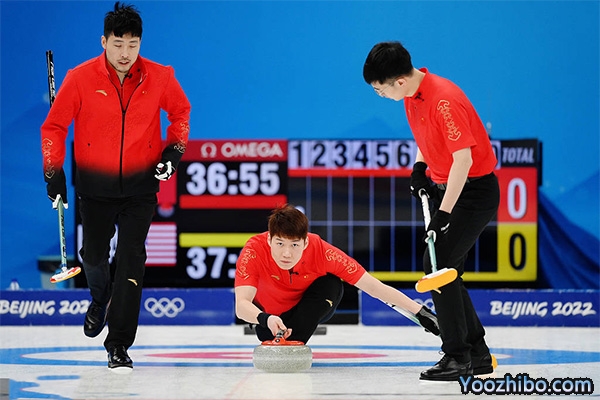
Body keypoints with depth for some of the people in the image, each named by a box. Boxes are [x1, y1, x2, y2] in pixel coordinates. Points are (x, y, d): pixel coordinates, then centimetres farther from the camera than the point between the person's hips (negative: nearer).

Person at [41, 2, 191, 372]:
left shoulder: (160, 78, -7)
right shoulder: (80, 78, -11)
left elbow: (181, 110, 12)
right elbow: (55, 125, -1)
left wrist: (174, 149, -1)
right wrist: (54, 172, -6)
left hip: (141, 186, 0)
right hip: (95, 185, 0)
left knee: (131, 259, -8)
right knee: (94, 254, 8)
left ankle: (119, 345, -3)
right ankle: (101, 296, 44)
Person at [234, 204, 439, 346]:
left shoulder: (321, 251, -33)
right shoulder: (253, 251, -36)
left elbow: (373, 287, -28)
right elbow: (241, 305, -45)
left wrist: (420, 312, -32)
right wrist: (265, 319, -67)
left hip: (309, 310, -1)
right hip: (267, 312, 1)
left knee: (331, 284, -28)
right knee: (268, 337, -27)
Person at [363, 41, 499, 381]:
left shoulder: (445, 100, -26)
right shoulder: (412, 93, 2)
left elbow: (463, 159, -27)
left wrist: (444, 213, -27)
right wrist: (420, 166, 3)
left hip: (474, 190, -10)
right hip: (445, 187, 10)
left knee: (439, 266, -16)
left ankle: (458, 357, -9)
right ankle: (479, 354, 19)